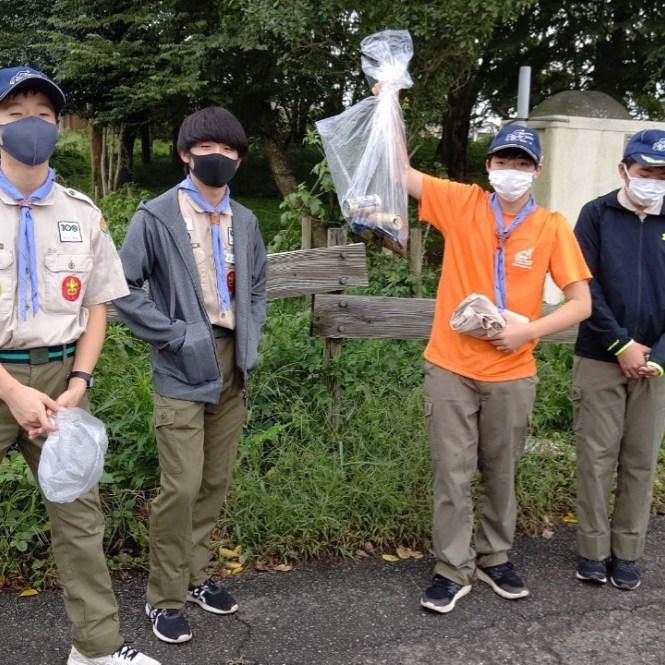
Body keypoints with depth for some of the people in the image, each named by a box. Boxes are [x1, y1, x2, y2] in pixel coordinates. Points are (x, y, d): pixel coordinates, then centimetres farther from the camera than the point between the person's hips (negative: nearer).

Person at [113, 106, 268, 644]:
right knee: (181, 486, -6)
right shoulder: (157, 216, -7)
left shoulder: (244, 221, 10)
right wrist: (174, 335, -13)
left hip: (232, 366, 6)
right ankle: (165, 597, 10)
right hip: (183, 369, -5)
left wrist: (250, 339, 5)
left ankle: (195, 576, 28)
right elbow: (123, 288, -9)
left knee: (216, 482, 12)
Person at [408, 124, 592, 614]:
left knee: (501, 474, 16)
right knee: (452, 474, 6)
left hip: (511, 375, 1)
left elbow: (582, 303, -4)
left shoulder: (552, 226, -3)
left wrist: (528, 330, -16)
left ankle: (495, 559, 35)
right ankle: (453, 569, 21)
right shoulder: (462, 203, -2)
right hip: (451, 367, 0)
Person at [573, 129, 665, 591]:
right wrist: (621, 344, -12)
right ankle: (594, 550, 15)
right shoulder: (597, 215, 0)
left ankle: (627, 552, 20)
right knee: (596, 458, 3)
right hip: (599, 359, -2)